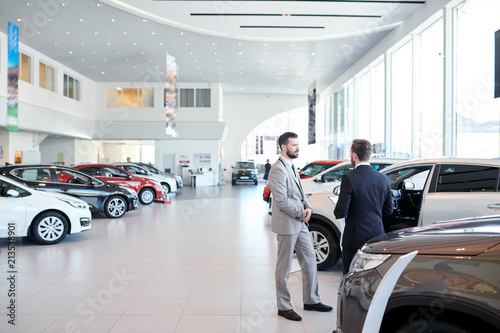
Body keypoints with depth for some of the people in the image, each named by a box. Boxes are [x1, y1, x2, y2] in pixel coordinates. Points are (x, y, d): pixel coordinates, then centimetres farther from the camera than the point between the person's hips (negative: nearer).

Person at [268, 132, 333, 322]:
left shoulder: (292, 167, 13)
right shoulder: (278, 169, -17)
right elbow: (282, 201, -23)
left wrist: (308, 207, 0)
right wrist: (302, 212, -12)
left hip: (300, 223, 9)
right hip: (287, 225, -9)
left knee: (310, 261, 15)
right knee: (284, 268, 4)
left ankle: (311, 301, 30)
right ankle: (283, 307, 17)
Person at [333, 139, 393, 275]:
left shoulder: (349, 178, -16)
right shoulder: (383, 178, 2)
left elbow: (341, 212, -17)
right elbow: (388, 210, 10)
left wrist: (337, 212, 5)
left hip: (355, 238, -5)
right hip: (377, 237, 6)